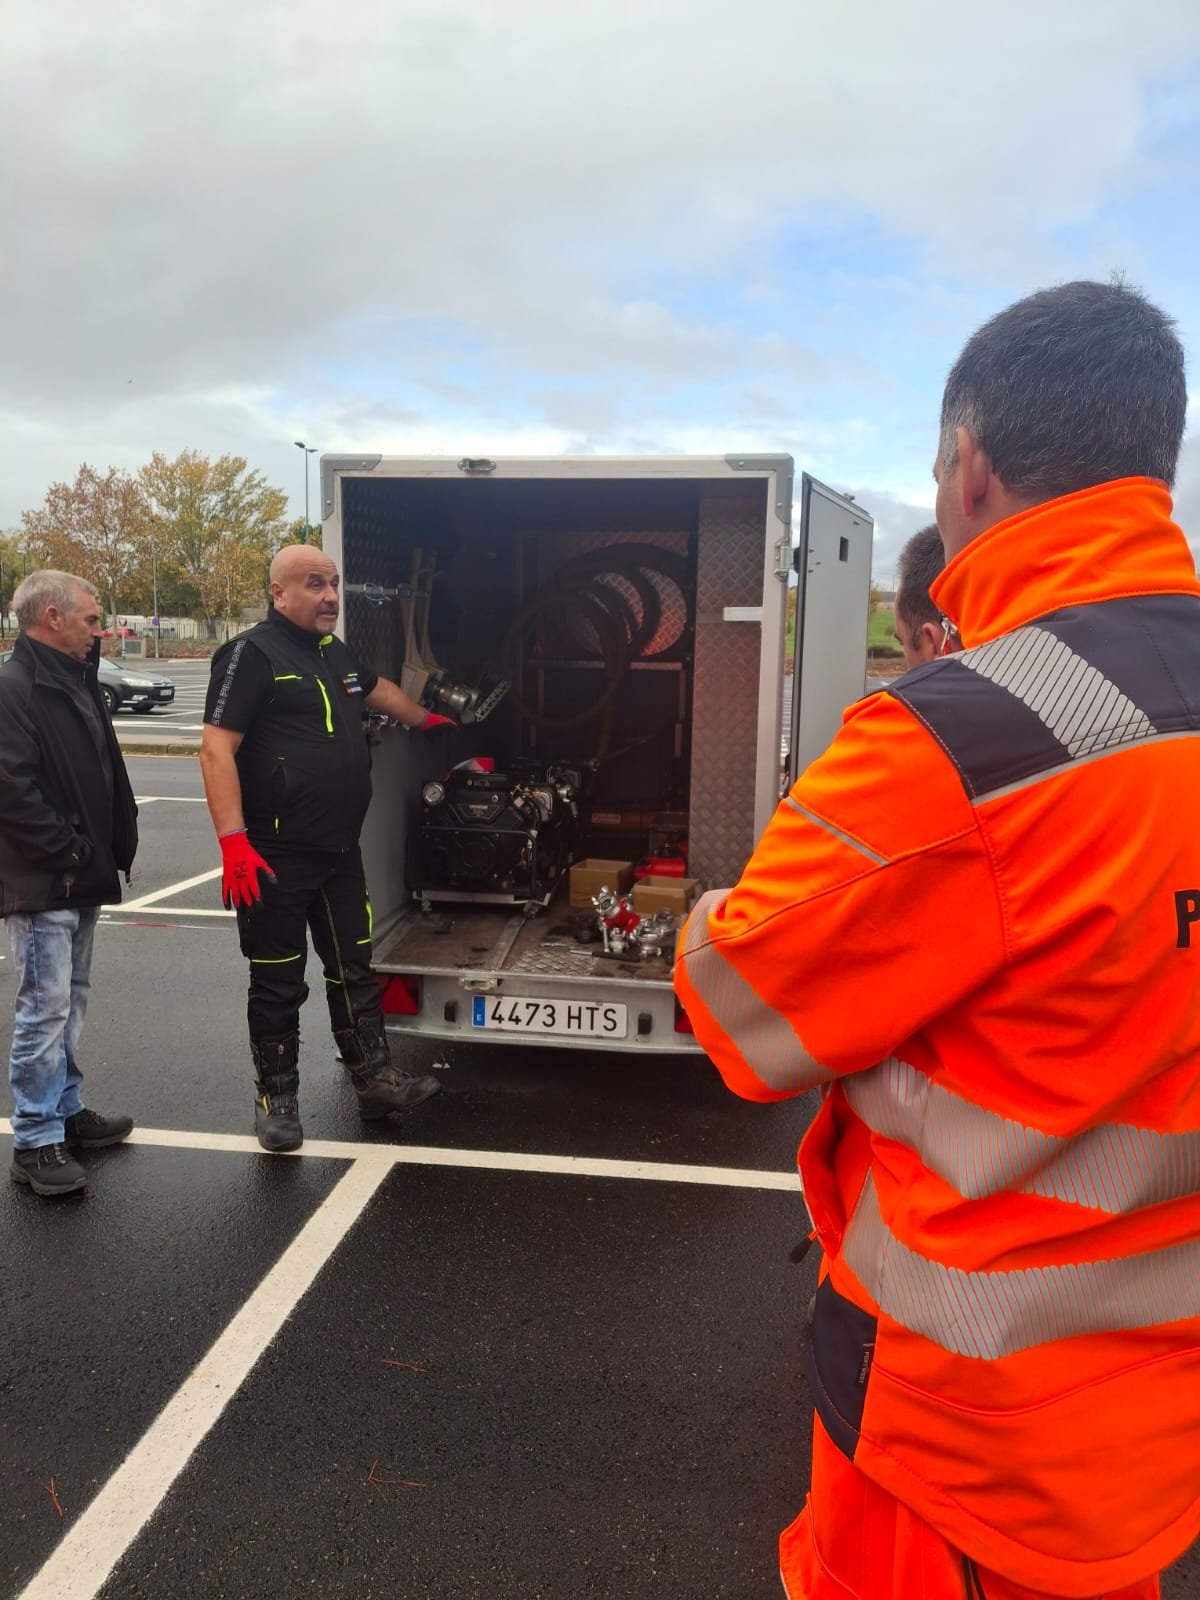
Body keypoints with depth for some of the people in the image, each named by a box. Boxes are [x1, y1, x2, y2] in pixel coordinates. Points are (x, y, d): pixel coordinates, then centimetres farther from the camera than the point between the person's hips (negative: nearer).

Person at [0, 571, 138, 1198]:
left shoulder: (74, 683, 16)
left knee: (69, 1001, 17)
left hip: (82, 877, 10)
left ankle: (66, 1110, 29)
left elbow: (105, 774, 20)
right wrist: (68, 852, -17)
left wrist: (110, 846, 9)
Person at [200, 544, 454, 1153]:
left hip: (340, 851, 8)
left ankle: (375, 1077, 24)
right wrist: (234, 842, -26)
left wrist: (427, 721, 47)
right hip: (276, 857, -7)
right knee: (278, 984, 5)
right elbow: (217, 749, -19)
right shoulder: (252, 654, -11)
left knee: (353, 970, 14)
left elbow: (377, 689, 36)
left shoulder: (334, 653, 14)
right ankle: (276, 1098, 19)